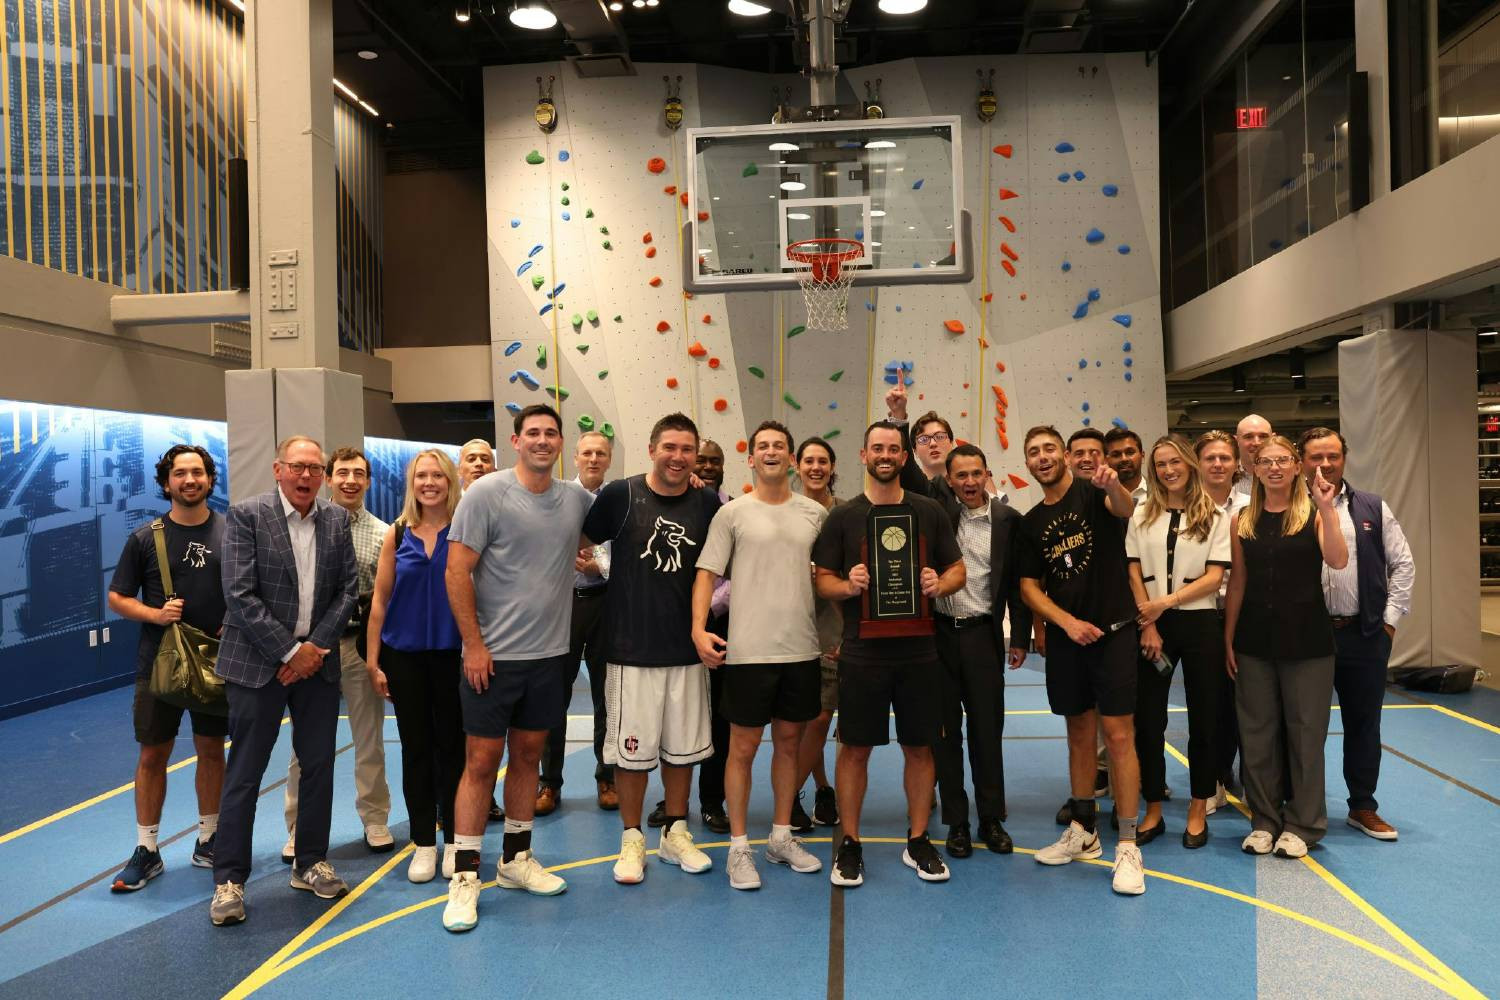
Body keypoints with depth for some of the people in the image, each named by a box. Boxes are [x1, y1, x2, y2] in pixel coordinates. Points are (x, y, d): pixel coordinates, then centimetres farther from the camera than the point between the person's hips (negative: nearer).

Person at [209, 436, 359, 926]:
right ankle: (229, 879, 13)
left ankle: (311, 863, 24)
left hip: (317, 660, 4)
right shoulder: (246, 516, -7)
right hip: (258, 662, -4)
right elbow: (240, 595, -12)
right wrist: (290, 650, -14)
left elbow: (348, 588, 4)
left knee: (319, 766, 10)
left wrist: (316, 646, -7)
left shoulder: (337, 519, 5)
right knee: (244, 773, 1)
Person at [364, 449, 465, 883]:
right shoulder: (397, 535, 2)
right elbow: (379, 599, 4)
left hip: (452, 652, -2)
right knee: (416, 748, 9)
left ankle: (453, 841, 21)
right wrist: (373, 661, 2)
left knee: (451, 746, 7)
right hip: (404, 653, 2)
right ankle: (424, 843, 21)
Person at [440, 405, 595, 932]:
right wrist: (474, 644, -13)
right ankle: (465, 876, 12)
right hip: (493, 655, -4)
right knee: (481, 760, 1)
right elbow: (457, 571, -11)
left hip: (550, 653, 5)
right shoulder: (487, 492, -9)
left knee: (528, 755, 15)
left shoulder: (577, 498, 4)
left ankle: (515, 859, 30)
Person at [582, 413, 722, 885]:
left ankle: (675, 833, 31)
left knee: (682, 746, 14)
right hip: (632, 647, -3)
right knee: (632, 748, 6)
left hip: (687, 648, 3)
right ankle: (632, 839, 24)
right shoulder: (620, 495, -7)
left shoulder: (708, 503, 1)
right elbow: (579, 544, 3)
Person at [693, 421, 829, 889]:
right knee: (743, 746, 3)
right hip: (748, 651, -3)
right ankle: (739, 847, 15)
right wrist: (699, 628, -15)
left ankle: (782, 837, 28)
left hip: (802, 648, 4)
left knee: (789, 742, 14)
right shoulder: (732, 513, -2)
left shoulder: (815, 513, 7)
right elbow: (708, 573, -3)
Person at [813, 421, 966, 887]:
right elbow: (822, 580, 3)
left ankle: (918, 842, 24)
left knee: (919, 745, 9)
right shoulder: (843, 517, 3)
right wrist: (848, 586, -18)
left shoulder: (929, 512, 7)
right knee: (855, 747, 3)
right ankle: (849, 845, 17)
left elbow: (957, 569, 10)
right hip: (862, 652, -1)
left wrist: (941, 583, -11)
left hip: (918, 650, 2)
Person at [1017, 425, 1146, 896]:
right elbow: (1030, 587, 6)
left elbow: (1126, 509, -27)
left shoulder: (1093, 493, -4)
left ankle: (1128, 847, 0)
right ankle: (1083, 831, 26)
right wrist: (1068, 622, -10)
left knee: (1119, 734, -7)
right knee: (1079, 732, 14)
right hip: (1065, 639, 5)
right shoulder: (1031, 523, 9)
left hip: (1113, 631, -5)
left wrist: (1114, 486, -51)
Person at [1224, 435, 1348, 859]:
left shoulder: (1315, 514, -2)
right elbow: (1237, 582, 7)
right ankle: (1264, 821, 21)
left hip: (1307, 640, -2)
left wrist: (1326, 509, -28)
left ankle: (1301, 824, 19)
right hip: (1255, 641, 3)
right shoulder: (1243, 521, 6)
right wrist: (1228, 638, 4)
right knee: (1257, 733, 8)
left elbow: (1338, 561, -20)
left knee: (1305, 732, 5)